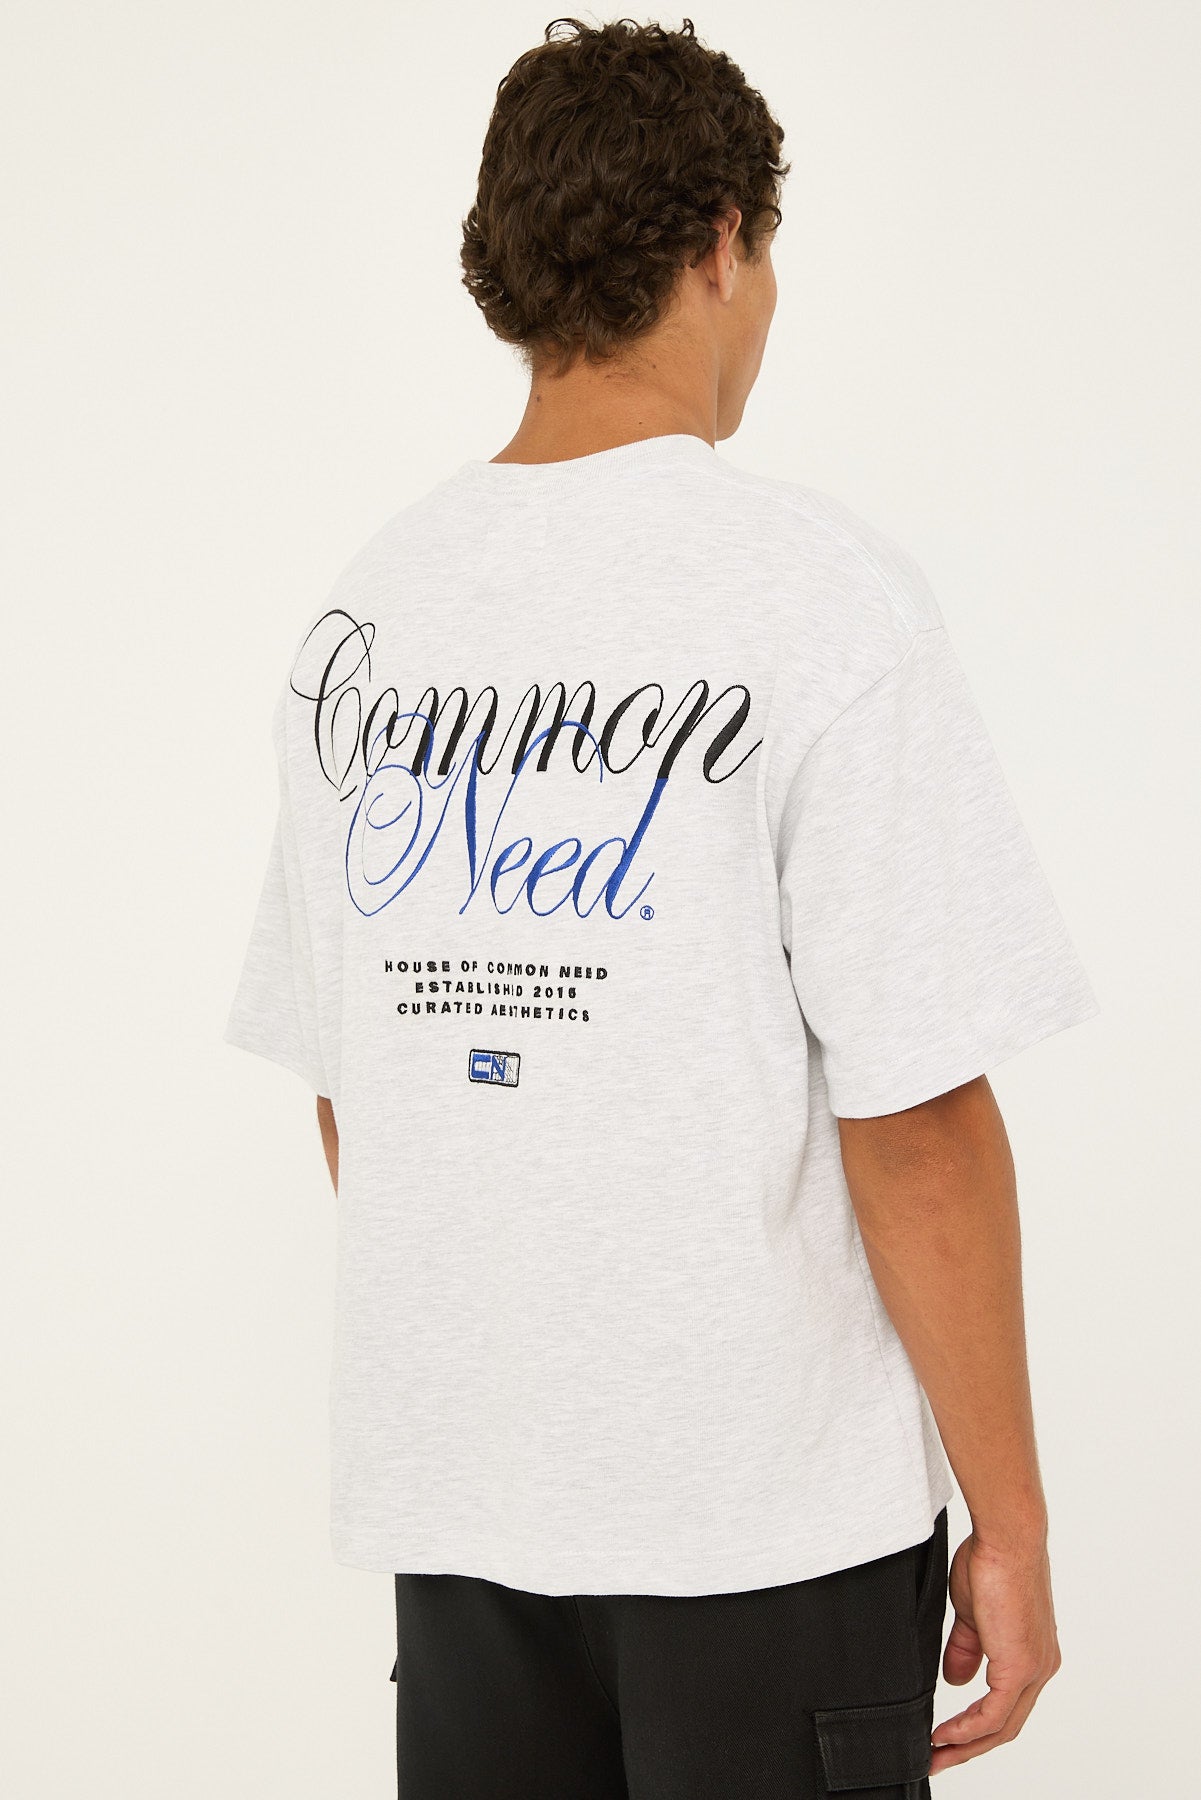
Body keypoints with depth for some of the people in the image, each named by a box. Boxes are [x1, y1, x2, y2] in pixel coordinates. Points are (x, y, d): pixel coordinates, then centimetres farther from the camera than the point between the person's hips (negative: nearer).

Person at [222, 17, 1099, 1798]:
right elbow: (914, 1118, -16)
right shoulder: (818, 594, -14)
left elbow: (346, 1092, 10)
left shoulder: (364, 611, 4)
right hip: (769, 1507, -5)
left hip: (453, 1489, 5)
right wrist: (1010, 1523, -7)